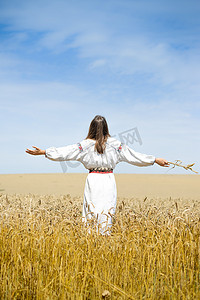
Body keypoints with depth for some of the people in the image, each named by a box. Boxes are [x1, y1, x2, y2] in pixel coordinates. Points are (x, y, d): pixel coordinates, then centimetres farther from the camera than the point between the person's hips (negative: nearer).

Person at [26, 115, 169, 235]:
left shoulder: (86, 144, -4)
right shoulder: (115, 143, -1)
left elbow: (65, 152, -4)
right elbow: (134, 156, 2)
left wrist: (43, 152, 4)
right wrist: (155, 160, 9)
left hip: (93, 181, -1)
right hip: (109, 181, 1)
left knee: (89, 213, 5)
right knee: (106, 214, 4)